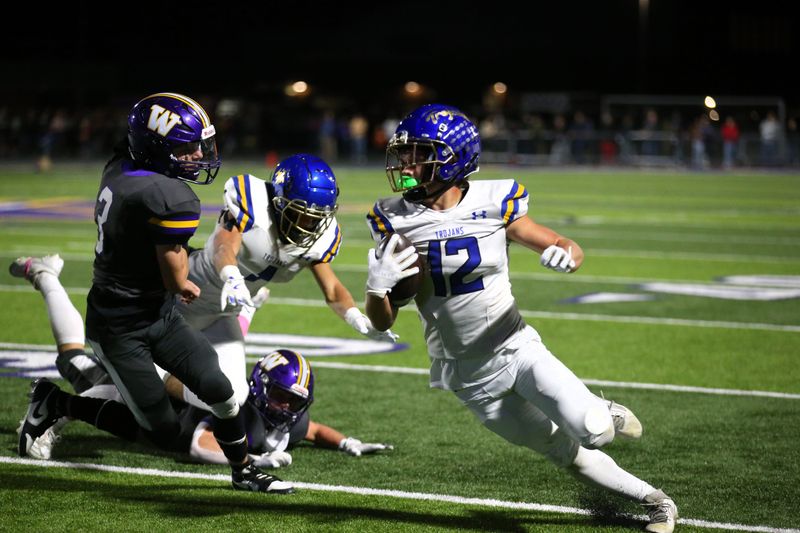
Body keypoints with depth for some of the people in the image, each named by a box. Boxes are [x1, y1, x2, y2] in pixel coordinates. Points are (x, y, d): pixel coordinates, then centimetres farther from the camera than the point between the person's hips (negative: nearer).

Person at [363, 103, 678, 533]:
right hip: (471, 378, 1)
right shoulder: (396, 221, -7)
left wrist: (566, 254, -25)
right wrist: (377, 288, -27)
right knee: (568, 453, 4)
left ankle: (604, 413, 16)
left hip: (517, 349, -1)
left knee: (591, 430, -20)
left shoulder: (492, 205, -11)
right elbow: (381, 322, -4)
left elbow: (564, 246, 0)